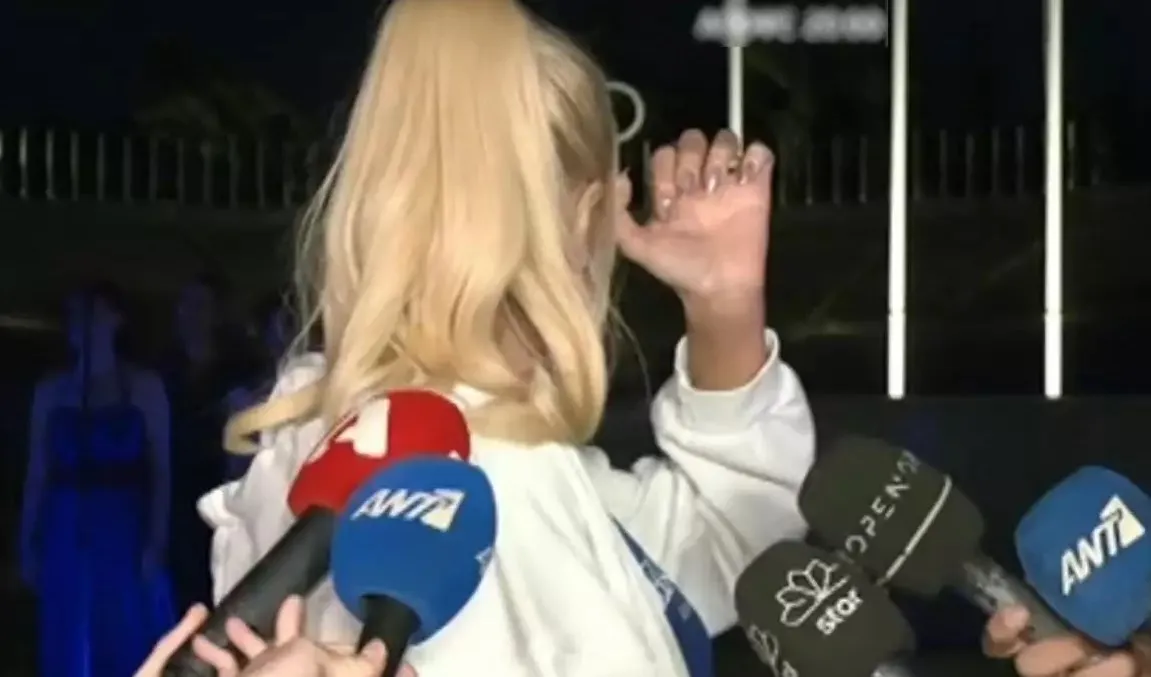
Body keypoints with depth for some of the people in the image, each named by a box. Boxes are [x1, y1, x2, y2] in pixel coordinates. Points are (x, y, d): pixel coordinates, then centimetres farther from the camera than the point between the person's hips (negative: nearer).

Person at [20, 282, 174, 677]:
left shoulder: (144, 387, 3)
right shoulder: (51, 390, 9)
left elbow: (163, 470, -2)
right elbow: (37, 473, 9)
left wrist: (156, 543, -10)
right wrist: (28, 544, 4)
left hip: (127, 535, -2)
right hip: (67, 536, 2)